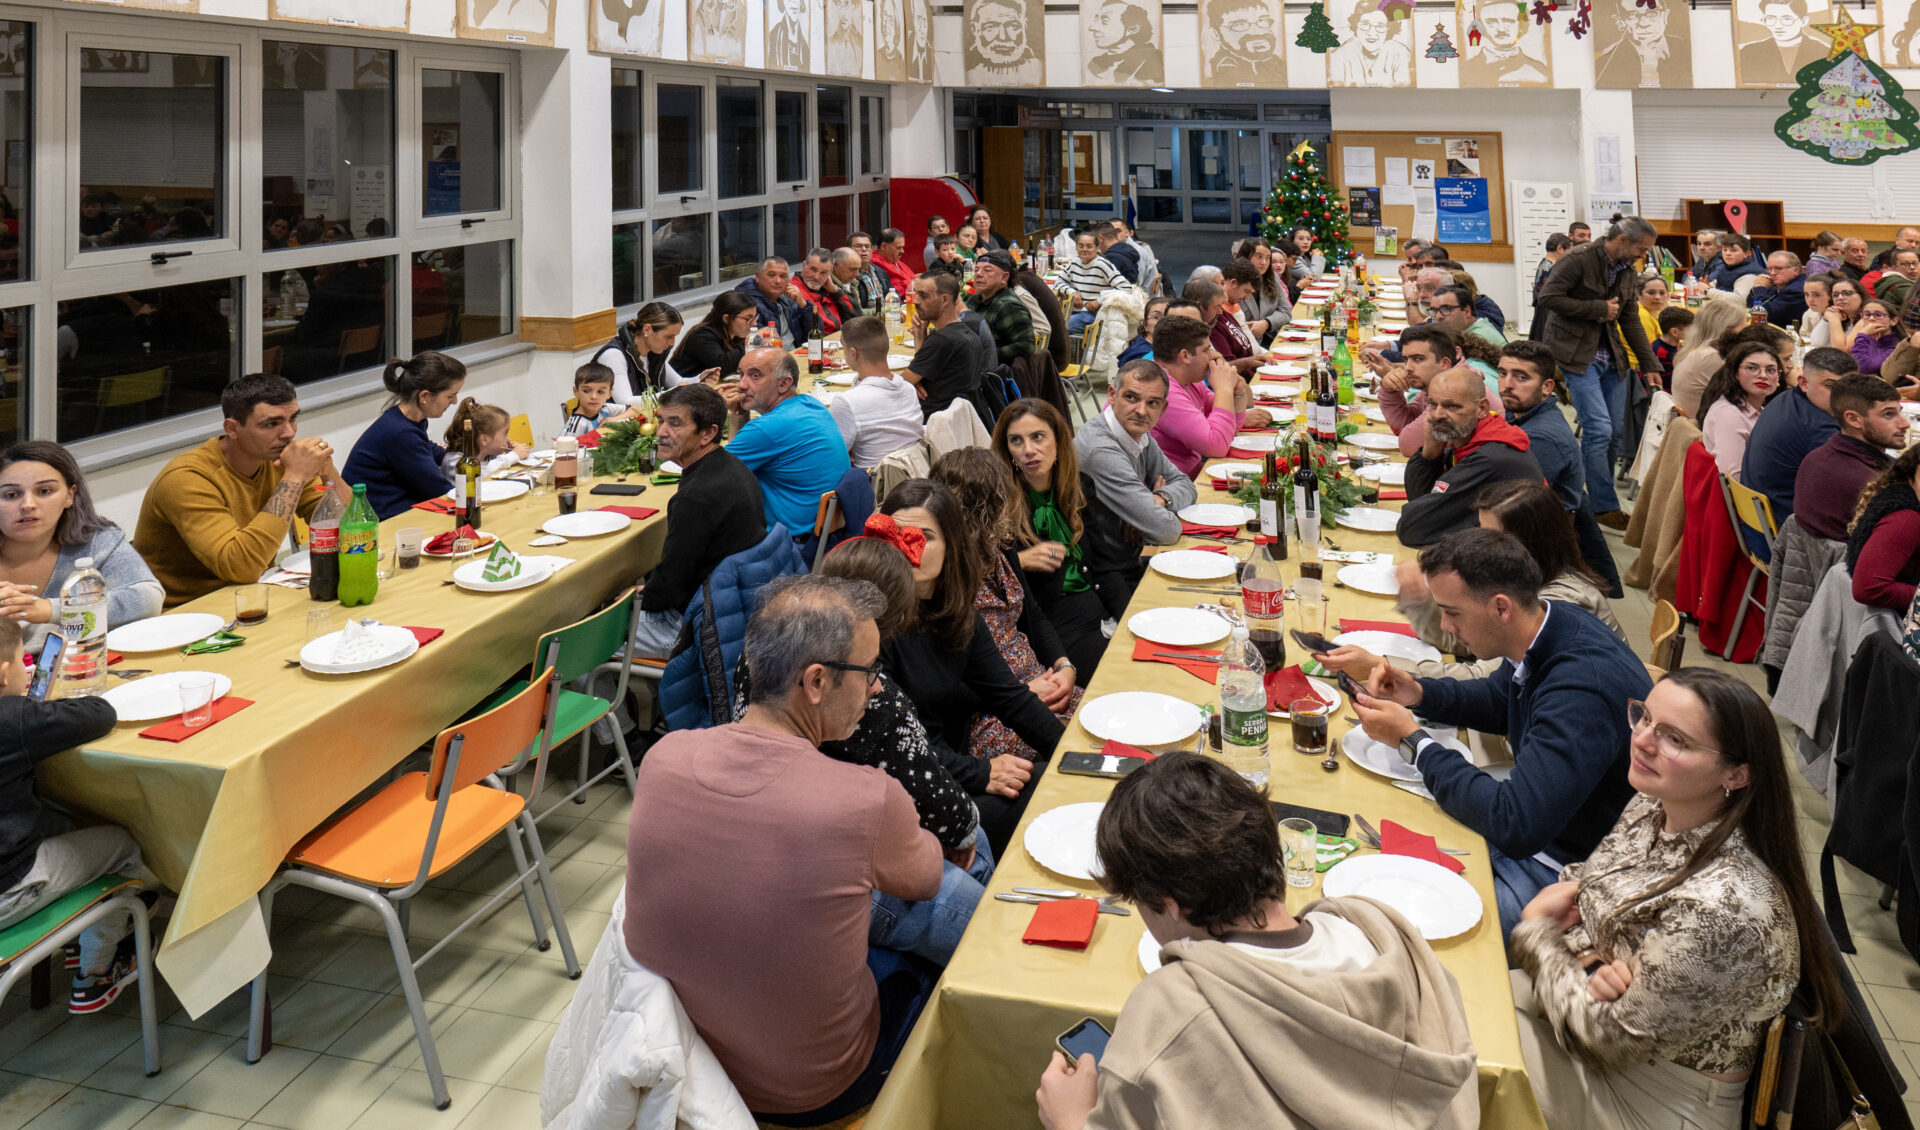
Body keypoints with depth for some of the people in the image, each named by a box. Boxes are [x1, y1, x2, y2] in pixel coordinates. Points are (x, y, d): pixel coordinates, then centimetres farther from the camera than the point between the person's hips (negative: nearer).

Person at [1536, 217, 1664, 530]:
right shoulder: (1579, 259, -11)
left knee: (1617, 433, 4)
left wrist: (1649, 364, 13)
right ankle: (1605, 507, -6)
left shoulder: (1626, 270, 13)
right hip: (1578, 356, -8)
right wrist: (1599, 309, -15)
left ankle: (1597, 497, 16)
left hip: (1611, 358, 8)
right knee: (1599, 429, -14)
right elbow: (1549, 296, -19)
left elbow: (1630, 321, 18)